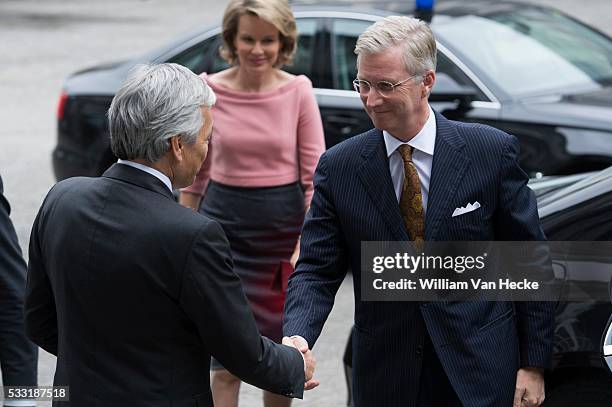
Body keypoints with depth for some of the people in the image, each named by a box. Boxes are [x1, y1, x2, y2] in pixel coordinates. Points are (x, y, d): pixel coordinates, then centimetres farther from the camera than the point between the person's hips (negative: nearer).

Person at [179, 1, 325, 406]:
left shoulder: (298, 91, -6)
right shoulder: (209, 90, -4)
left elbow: (314, 174, -4)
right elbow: (195, 171, 7)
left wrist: (306, 245, -10)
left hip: (284, 227, 0)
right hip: (224, 224, 0)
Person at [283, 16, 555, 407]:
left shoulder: (492, 151, -6)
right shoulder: (338, 167, -1)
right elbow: (316, 269, -1)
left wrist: (534, 364, -2)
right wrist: (297, 336, -22)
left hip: (480, 374, -1)